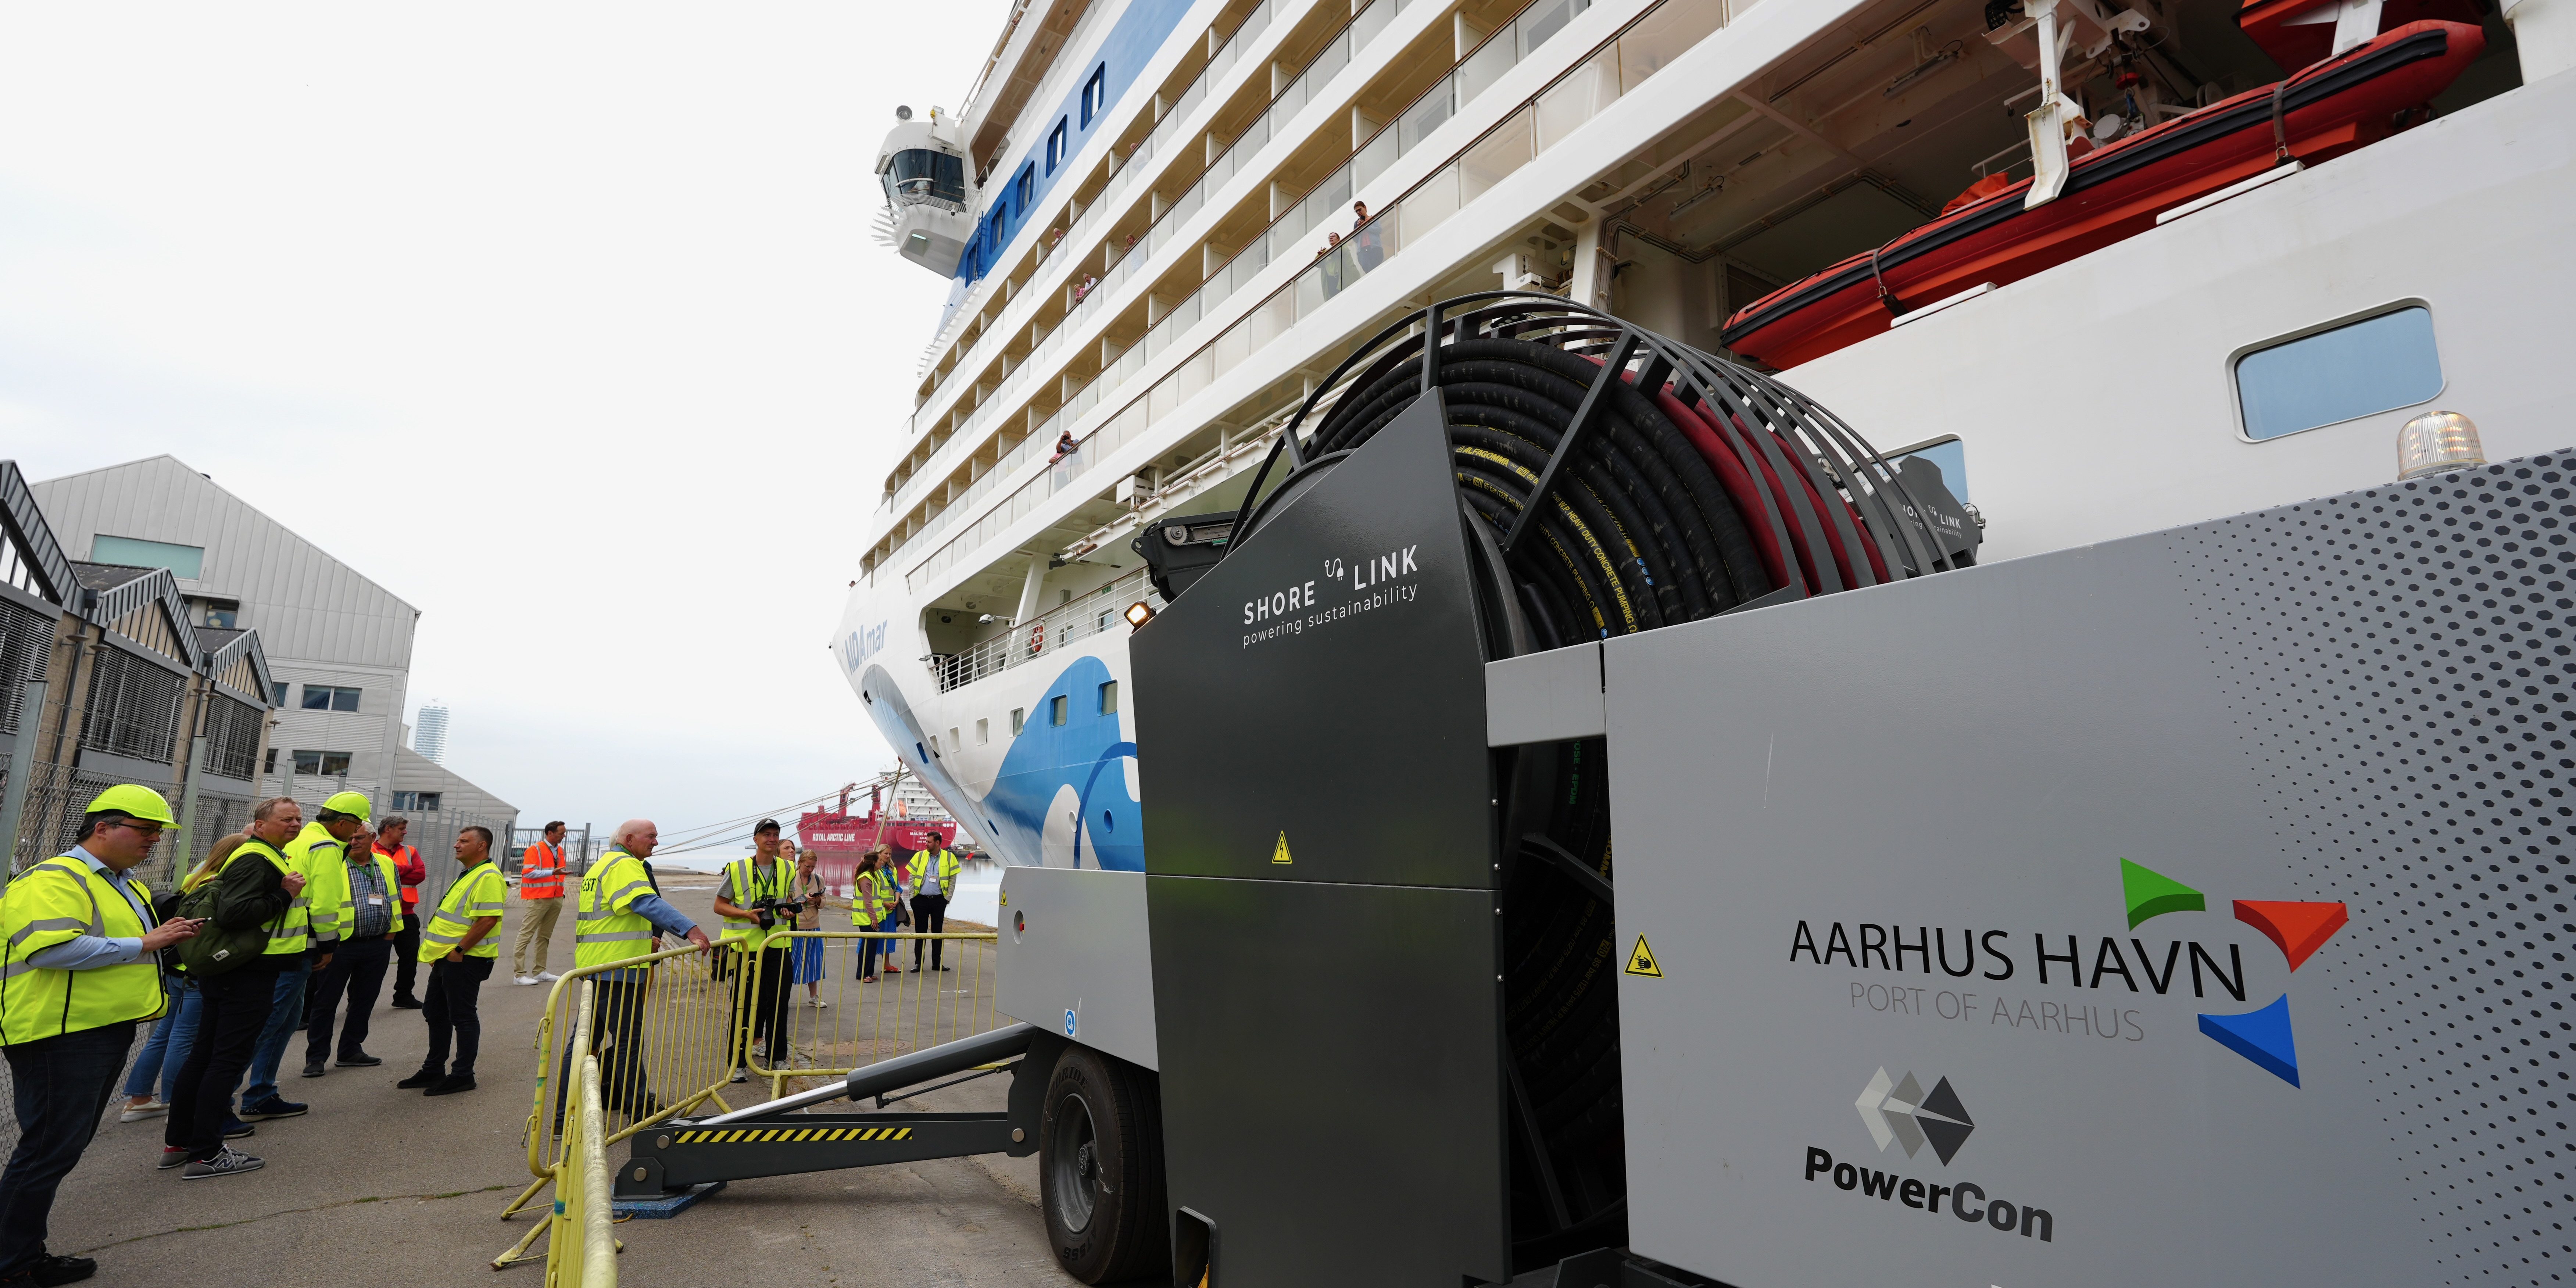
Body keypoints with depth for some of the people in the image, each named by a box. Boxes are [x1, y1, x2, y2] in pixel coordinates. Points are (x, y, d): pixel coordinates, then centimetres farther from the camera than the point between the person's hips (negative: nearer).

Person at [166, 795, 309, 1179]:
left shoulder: (266, 857, 18)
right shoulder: (256, 860, -16)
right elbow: (234, 913, -28)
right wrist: (286, 895, -20)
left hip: (229, 972, 11)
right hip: (250, 977, -11)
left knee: (204, 1055, 16)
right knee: (228, 1059, -5)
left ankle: (178, 1142, 26)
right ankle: (206, 1155, 0)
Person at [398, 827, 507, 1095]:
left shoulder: (488, 877, -18)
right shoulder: (468, 874, 17)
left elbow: (488, 919, -26)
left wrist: (459, 950, -23)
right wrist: (438, 952, 18)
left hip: (465, 960, -11)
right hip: (447, 958, 11)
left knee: (463, 1017, -2)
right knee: (436, 1013, 18)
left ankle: (463, 1076, 6)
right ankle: (433, 1071, 30)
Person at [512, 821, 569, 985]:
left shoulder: (560, 850, 14)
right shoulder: (535, 850, -8)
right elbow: (529, 872, -17)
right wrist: (552, 873, -23)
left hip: (556, 899, 8)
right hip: (538, 899, -8)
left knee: (545, 936, 10)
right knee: (526, 935, -5)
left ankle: (540, 971, 15)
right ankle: (519, 974, -4)